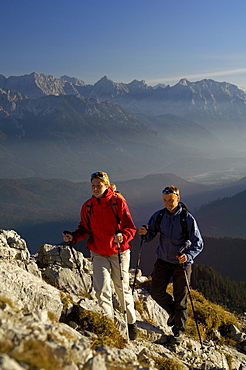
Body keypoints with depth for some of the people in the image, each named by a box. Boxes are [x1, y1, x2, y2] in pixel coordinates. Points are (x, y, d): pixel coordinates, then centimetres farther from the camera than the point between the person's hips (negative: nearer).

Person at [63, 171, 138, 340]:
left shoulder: (118, 201, -10)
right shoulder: (87, 206, 1)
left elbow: (130, 228, -11)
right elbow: (85, 229, 7)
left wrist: (123, 236, -32)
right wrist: (73, 237, -12)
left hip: (119, 251, -2)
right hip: (98, 253, 3)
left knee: (122, 288, 8)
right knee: (102, 290, -8)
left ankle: (132, 322, 29)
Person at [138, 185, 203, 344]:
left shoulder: (188, 219, -15)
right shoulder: (158, 216, -4)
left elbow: (198, 243, -14)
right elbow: (150, 235, 0)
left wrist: (188, 255, -32)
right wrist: (145, 233, -25)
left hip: (182, 263, -3)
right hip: (163, 261, 4)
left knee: (180, 299, 4)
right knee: (156, 292, 1)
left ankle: (179, 330, 24)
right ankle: (173, 312, 32)